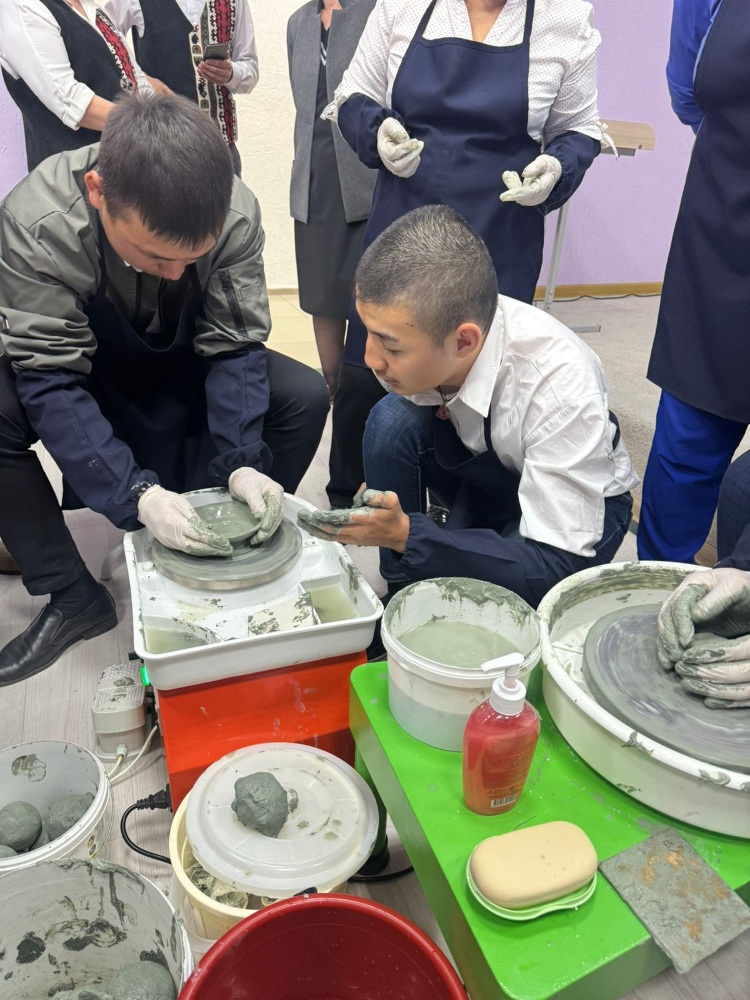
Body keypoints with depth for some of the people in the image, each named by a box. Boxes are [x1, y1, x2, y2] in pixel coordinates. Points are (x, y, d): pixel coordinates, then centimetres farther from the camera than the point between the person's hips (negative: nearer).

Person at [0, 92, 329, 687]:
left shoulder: (238, 213, -25)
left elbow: (233, 347, -21)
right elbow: (52, 380, -31)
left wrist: (240, 463, -35)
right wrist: (136, 495, -42)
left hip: (186, 367, 2)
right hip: (83, 370, -1)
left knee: (306, 396, -21)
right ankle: (73, 599, -11)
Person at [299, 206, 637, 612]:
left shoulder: (560, 387, -38)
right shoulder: (414, 329, -24)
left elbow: (562, 564, -33)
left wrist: (404, 533, -37)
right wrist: (385, 485, -16)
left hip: (584, 504, -4)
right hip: (478, 471, 5)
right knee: (391, 420, -25)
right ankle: (400, 597, -8)